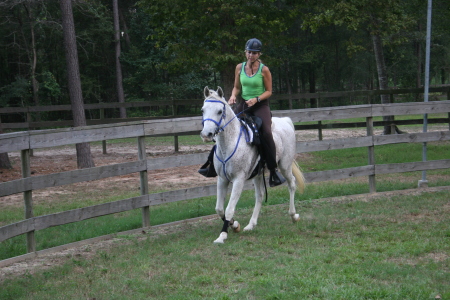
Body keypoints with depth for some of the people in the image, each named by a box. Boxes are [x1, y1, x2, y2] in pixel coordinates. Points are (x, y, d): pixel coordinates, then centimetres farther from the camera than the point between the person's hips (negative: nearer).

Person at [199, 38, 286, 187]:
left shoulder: (264, 70, -7)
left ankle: (273, 171, -19)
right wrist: (233, 96, -6)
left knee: (266, 133, -26)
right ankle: (213, 165, 10)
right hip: (244, 104, 5)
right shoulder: (240, 68, 5)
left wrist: (256, 99, -19)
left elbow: (269, 91, -3)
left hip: (261, 105, -5)